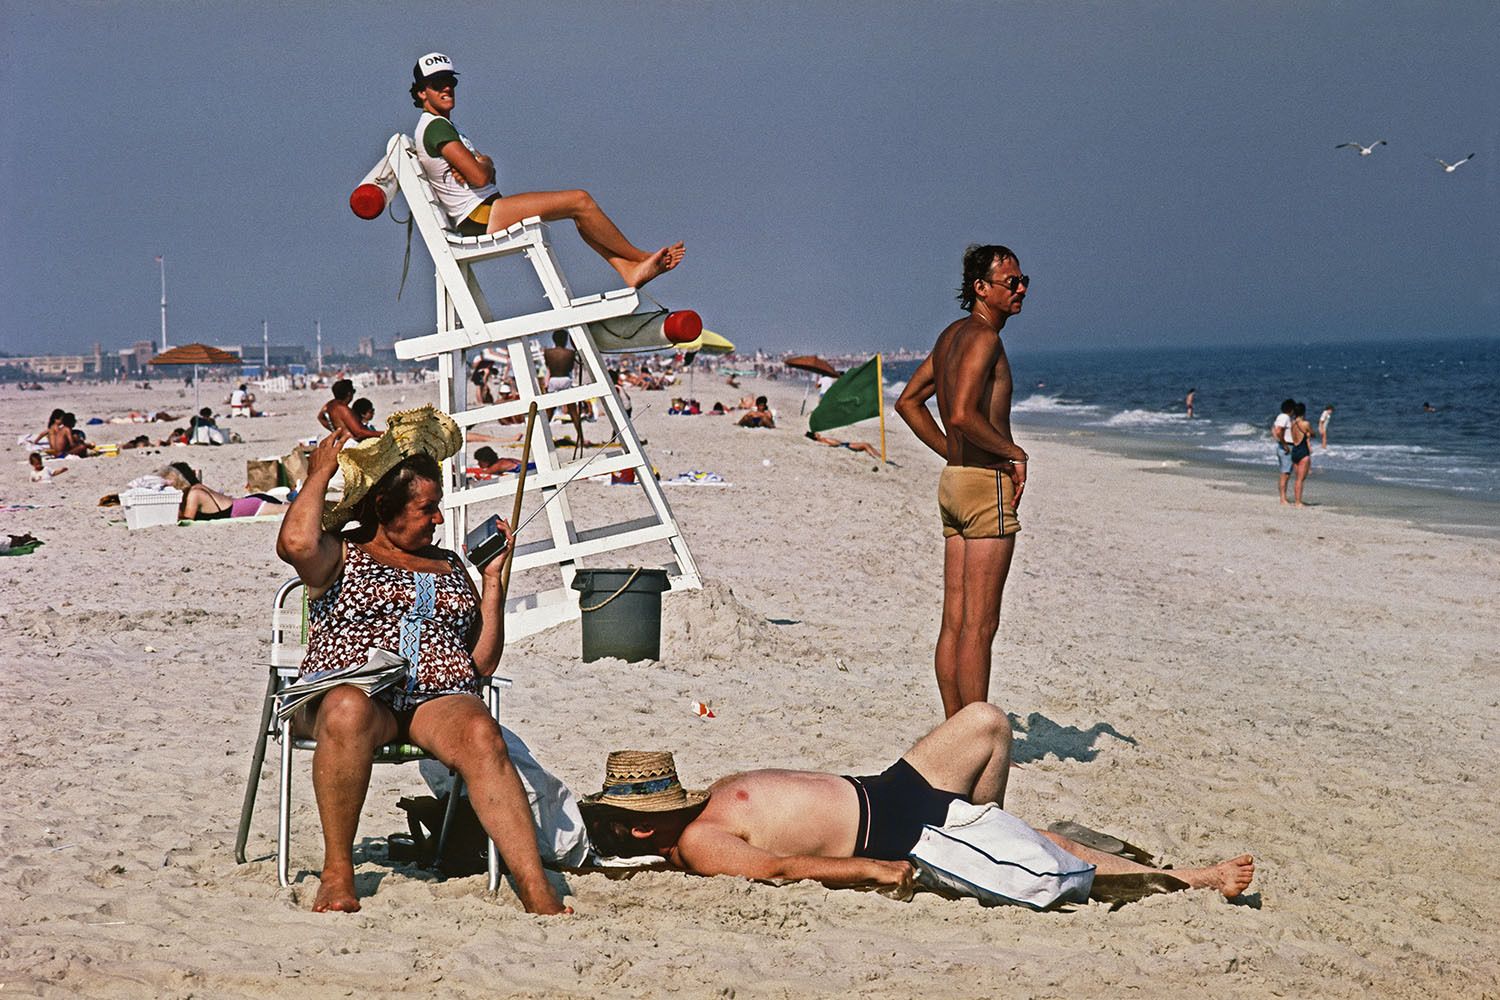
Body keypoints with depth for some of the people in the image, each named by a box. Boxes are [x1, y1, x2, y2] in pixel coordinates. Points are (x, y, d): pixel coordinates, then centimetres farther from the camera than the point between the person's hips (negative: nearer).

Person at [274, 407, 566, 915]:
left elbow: (482, 663, 22)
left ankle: (537, 893, -45)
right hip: (354, 690, -2)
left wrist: (492, 579, 15)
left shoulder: (450, 566, 27)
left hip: (441, 699, 3)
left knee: (481, 736, -33)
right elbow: (295, 544, -12)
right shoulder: (341, 555, 15)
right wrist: (319, 474, 2)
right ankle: (337, 871, -27)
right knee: (348, 708, -40)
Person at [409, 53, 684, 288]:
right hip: (481, 217, -11)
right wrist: (482, 166, 3)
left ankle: (630, 270, 1)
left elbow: (485, 169, 17)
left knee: (580, 210, 11)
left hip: (481, 218, 11)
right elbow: (479, 178, -21)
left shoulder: (442, 127, 21)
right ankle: (640, 257, 1)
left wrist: (483, 164, -7)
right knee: (580, 201, -12)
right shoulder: (436, 127, -13)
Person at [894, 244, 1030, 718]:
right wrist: (1014, 452, -13)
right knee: (979, 625, -7)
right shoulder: (983, 335, -13)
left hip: (954, 481, 10)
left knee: (954, 622, 10)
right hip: (987, 483, -10)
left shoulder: (951, 334, 15)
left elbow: (908, 402, 22)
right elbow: (962, 414, -26)